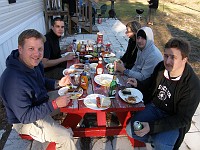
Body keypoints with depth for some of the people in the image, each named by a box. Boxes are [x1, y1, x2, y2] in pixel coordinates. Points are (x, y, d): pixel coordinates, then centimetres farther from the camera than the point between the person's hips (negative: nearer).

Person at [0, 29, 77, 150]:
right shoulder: (13, 80, -35)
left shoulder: (34, 63, -8)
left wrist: (58, 83, -8)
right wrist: (55, 104, -29)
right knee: (65, 137, -16)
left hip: (41, 105, 9)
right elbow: (25, 116, -29)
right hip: (25, 121, -8)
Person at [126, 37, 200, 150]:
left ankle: (159, 140, 11)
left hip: (173, 121, -4)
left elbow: (183, 119, -21)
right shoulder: (161, 67, -11)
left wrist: (152, 127, -28)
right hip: (154, 107, 4)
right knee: (131, 130, -12)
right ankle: (157, 138, 14)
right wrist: (138, 84, -9)